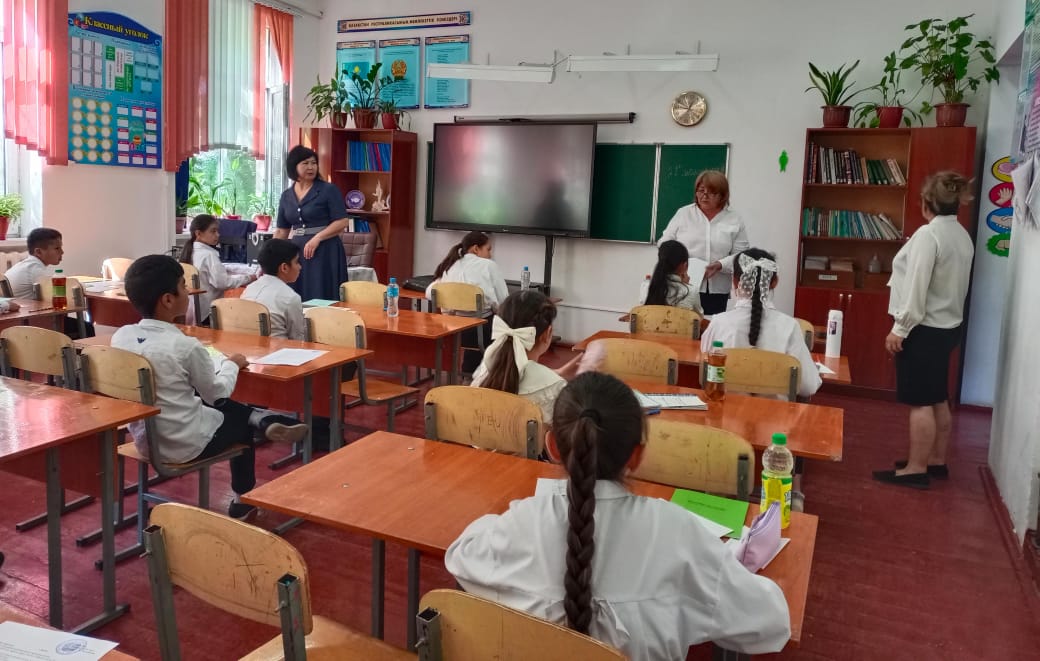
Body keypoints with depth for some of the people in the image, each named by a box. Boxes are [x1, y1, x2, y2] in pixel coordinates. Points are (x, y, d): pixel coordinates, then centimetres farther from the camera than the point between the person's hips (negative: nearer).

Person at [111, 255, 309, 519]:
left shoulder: (120, 336, -6)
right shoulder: (186, 346, -25)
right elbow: (217, 392, -8)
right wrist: (231, 364, 10)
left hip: (144, 440, 6)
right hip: (186, 445, -6)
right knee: (240, 421, 22)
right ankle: (243, 499, 33)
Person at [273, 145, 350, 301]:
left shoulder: (328, 190, -5)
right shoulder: (286, 196, 10)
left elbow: (342, 222, -10)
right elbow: (281, 231, 14)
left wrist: (317, 238, -19)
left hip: (325, 251, -5)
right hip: (296, 251, 5)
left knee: (322, 298, -4)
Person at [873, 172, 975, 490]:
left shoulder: (928, 234, -18)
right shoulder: (963, 236, 9)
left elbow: (916, 287, -21)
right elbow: (955, 284, 16)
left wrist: (899, 329, -17)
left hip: (925, 329, -9)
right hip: (948, 327, 9)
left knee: (921, 402, -3)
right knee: (938, 399, 16)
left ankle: (916, 469, 4)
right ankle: (937, 461, 26)